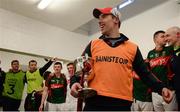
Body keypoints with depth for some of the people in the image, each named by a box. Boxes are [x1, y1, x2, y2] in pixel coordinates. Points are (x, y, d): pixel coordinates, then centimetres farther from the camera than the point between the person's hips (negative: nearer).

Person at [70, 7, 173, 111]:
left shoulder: (133, 48, 7)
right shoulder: (93, 45, 9)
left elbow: (144, 73, 9)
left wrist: (161, 88, -6)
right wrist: (75, 82, -10)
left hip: (122, 103, 0)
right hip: (94, 101, 1)